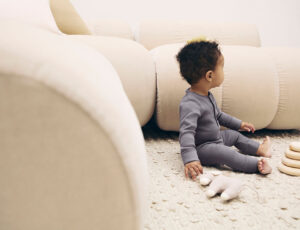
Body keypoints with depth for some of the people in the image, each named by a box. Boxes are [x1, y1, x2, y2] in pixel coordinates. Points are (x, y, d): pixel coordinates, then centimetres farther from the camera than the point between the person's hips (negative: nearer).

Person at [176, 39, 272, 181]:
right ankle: (257, 164, -34)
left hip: (216, 138, 11)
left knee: (234, 134, 21)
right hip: (202, 147, -11)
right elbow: (186, 132, -39)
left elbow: (218, 115, 21)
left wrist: (239, 124, 27)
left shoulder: (207, 95, 4)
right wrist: (190, 159, -47)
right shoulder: (190, 104, -32)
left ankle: (260, 149, 37)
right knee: (224, 152, -33)